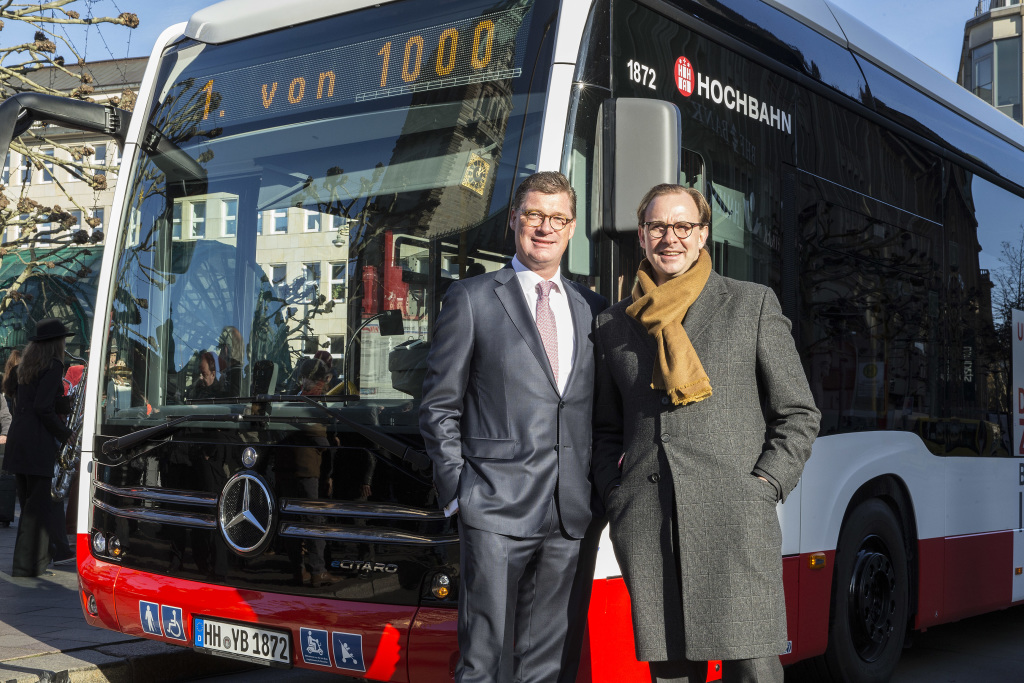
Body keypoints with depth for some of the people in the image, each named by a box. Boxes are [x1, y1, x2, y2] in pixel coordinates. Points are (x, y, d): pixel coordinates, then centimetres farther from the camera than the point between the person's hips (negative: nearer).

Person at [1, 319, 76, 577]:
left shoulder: (28, 364, 16)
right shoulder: (53, 366, -10)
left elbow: (21, 402, 17)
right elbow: (43, 407, -18)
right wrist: (64, 433, -6)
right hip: (38, 440, -9)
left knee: (28, 500, 14)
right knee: (37, 504, -3)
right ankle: (27, 564, -2)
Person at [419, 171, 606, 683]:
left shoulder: (591, 309, 15)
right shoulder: (472, 299, 4)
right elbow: (439, 407, 3)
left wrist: (597, 492, 6)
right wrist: (456, 491, -5)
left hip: (571, 515, 4)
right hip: (495, 510, -4)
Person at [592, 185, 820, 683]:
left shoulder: (753, 304, 9)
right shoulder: (613, 324, 17)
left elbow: (798, 414, 9)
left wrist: (764, 486, -4)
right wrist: (615, 496, 7)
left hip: (734, 517, -2)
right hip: (645, 529, 3)